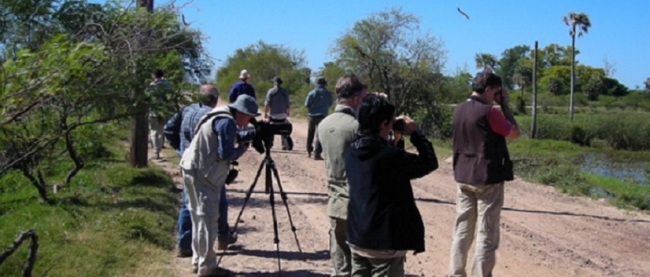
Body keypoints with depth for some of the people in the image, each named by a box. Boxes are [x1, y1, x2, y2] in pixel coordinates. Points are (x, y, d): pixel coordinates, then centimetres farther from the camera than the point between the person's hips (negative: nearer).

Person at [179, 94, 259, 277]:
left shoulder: (223, 118, 14)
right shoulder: (227, 122, -18)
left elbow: (235, 135, 24)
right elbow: (226, 153, -21)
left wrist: (255, 133, 12)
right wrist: (242, 150, -4)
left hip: (196, 171, 11)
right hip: (201, 174, -11)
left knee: (200, 217, 15)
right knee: (208, 218, -6)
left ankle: (199, 261, 24)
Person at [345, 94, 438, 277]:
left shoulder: (352, 152, 0)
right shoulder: (390, 156, -22)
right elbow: (430, 163, -11)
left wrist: (391, 140, 9)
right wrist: (415, 133, -1)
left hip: (357, 237, 8)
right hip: (385, 242, -7)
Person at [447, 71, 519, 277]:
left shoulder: (459, 110, 5)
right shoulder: (488, 112, -15)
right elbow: (514, 133, -5)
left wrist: (499, 105, 13)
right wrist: (504, 105, 0)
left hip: (464, 177, 7)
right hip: (488, 178, -7)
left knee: (462, 231, 12)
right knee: (487, 235, 1)